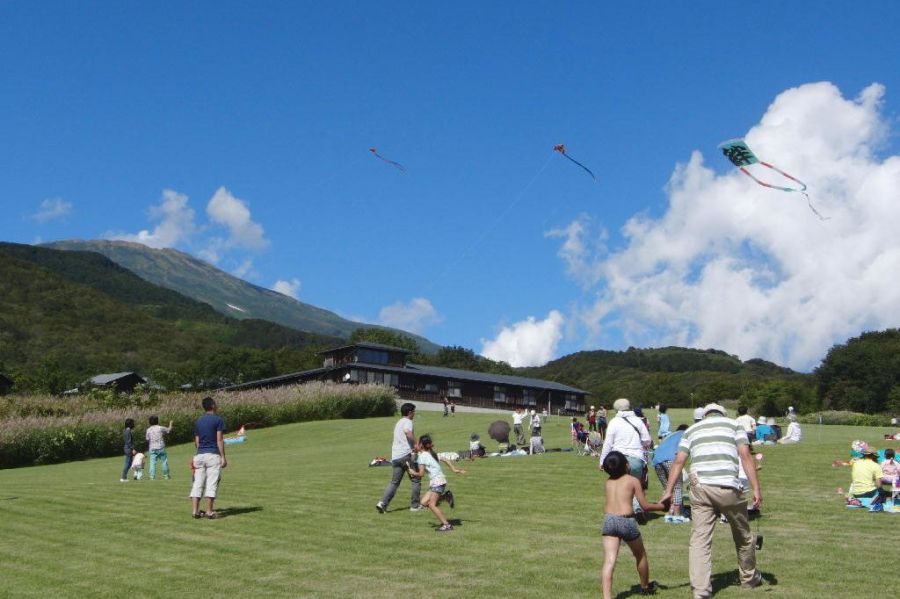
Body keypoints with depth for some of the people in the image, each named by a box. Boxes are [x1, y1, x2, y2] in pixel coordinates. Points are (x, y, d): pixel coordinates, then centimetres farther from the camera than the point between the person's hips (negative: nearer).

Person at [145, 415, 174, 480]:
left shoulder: (148, 430, 3)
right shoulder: (160, 428, -4)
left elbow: (147, 440, 5)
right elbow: (169, 430, 9)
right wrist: (170, 423, 27)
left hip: (152, 448, 2)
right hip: (160, 447, -2)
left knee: (152, 462, 0)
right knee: (164, 462, 8)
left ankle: (152, 476, -8)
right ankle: (166, 475, 13)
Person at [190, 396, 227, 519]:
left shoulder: (198, 421, 13)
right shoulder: (218, 420, -4)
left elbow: (196, 442, 14)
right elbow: (219, 440, -9)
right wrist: (223, 457, -7)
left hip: (199, 455, 5)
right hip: (213, 455, -5)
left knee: (197, 483, 5)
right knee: (212, 484, -4)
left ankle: (195, 510, 3)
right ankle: (209, 511, -5)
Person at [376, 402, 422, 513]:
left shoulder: (398, 422, 24)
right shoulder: (407, 422, -5)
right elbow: (407, 431, -28)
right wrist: (415, 444, -23)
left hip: (395, 456, 8)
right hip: (405, 455, -8)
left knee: (394, 482, 9)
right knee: (416, 479, 6)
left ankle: (383, 503, -7)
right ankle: (415, 505, 10)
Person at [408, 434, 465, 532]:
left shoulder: (422, 456, -11)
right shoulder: (431, 453, 15)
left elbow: (421, 474, -13)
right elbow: (446, 460, 16)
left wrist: (413, 473, 5)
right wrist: (454, 469, 19)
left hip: (437, 482, -9)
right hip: (434, 482, 9)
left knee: (432, 505, -8)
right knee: (424, 502, 7)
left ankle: (447, 525, -9)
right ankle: (445, 496, 10)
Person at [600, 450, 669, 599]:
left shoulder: (609, 482, 14)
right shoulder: (633, 480, 2)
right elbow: (645, 506, 3)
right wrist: (660, 506, 17)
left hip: (608, 520, 2)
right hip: (626, 521, -2)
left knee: (609, 561, -6)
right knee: (641, 555, 24)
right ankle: (645, 586, 43)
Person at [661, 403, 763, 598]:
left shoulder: (691, 430, 21)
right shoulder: (734, 425, 16)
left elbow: (678, 461, 10)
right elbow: (745, 456, 1)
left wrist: (669, 491, 8)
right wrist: (756, 488, -3)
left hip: (700, 487, 1)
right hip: (728, 487, -1)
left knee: (700, 539, 2)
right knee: (742, 536, 19)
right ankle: (749, 578, 36)